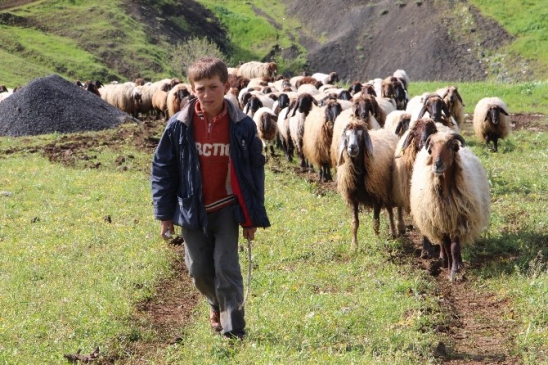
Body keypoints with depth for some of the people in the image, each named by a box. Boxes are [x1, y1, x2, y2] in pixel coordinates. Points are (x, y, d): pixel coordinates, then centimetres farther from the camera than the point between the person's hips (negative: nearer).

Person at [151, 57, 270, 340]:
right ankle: (217, 304, 39)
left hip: (227, 208, -1)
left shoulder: (242, 126, -8)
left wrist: (252, 217, -1)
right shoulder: (179, 126, -8)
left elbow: (255, 170, 0)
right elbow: (162, 169, 0)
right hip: (192, 209, 2)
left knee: (226, 267, -8)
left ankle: (233, 328, -1)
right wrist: (164, 213, -2)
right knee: (199, 270, 9)